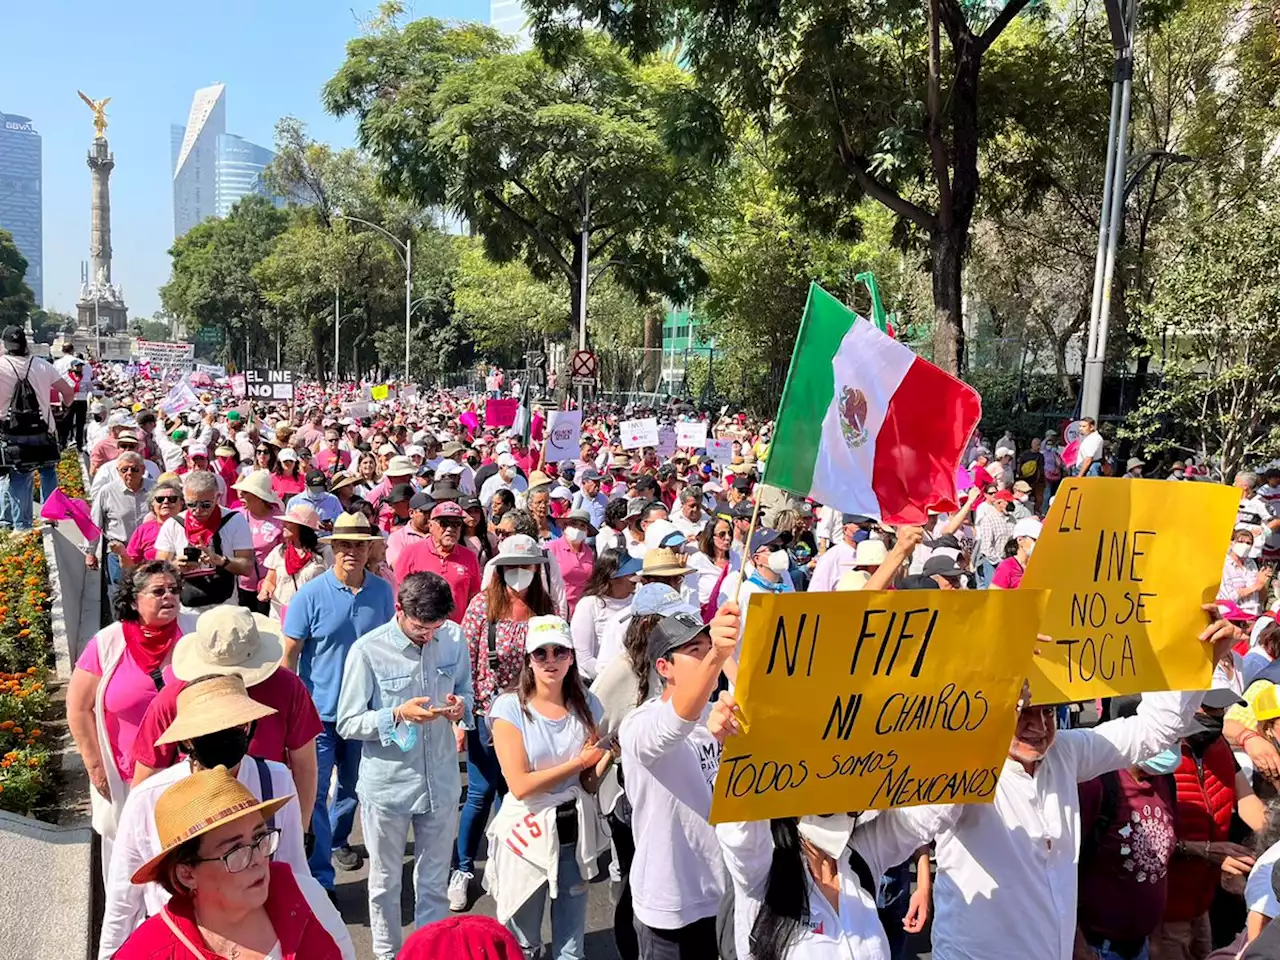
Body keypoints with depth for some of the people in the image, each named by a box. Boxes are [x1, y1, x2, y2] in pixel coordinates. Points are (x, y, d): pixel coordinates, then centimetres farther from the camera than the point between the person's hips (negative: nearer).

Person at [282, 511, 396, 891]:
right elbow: (289, 654, -8)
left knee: (351, 785, 22)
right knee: (313, 793, -1)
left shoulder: (382, 592, -5)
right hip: (319, 710, -3)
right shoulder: (310, 595, -13)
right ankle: (319, 876, 9)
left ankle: (338, 841, 46)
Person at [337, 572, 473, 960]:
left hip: (441, 781, 2)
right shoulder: (368, 650, -17)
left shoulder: (454, 638, -6)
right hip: (386, 784, -2)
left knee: (434, 882, 18)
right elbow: (347, 724, -11)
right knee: (386, 882, 19)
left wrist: (461, 707, -15)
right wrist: (398, 714, -26)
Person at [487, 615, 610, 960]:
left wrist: (610, 753, -18)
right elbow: (520, 786, -18)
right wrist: (578, 762, -16)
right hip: (527, 832, -3)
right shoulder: (510, 707, -12)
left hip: (575, 831, 3)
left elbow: (590, 783, 1)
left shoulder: (587, 705, 0)